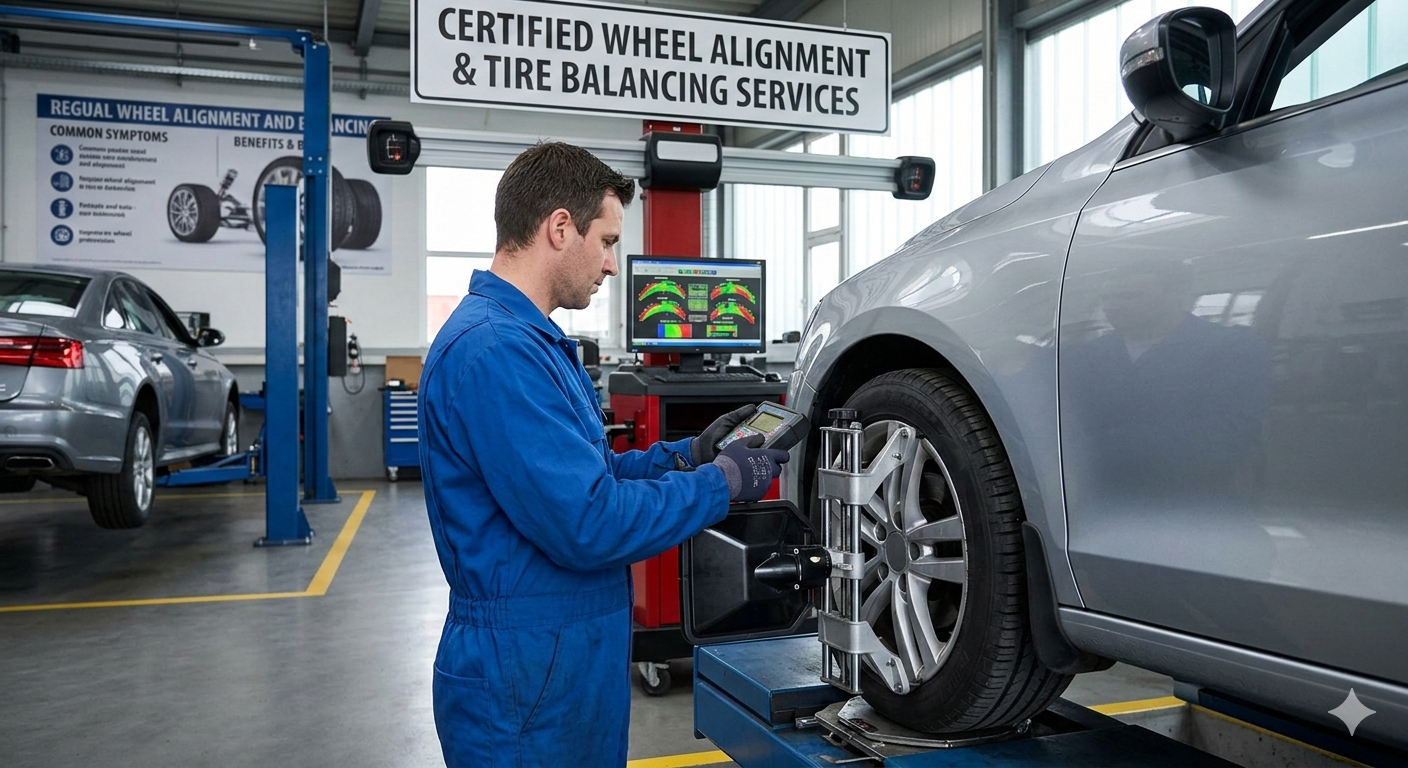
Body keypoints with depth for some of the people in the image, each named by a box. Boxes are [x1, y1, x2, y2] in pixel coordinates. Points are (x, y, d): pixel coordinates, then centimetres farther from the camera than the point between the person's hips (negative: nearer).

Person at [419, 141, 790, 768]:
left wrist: (686, 454, 4)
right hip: (526, 679, -10)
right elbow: (588, 523, -28)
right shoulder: (496, 350, -24)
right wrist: (720, 482, -16)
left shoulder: (525, 339, 11)